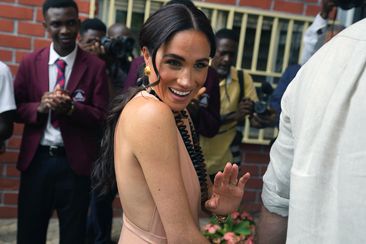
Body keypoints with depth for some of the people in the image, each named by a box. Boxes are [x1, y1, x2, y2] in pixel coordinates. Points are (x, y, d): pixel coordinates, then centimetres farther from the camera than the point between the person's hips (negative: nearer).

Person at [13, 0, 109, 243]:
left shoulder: (95, 66, -4)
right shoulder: (30, 63, 3)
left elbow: (102, 116, -6)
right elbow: (16, 108, 4)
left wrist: (71, 108, -23)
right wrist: (39, 107, -16)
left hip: (76, 162, -2)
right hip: (36, 159, 2)